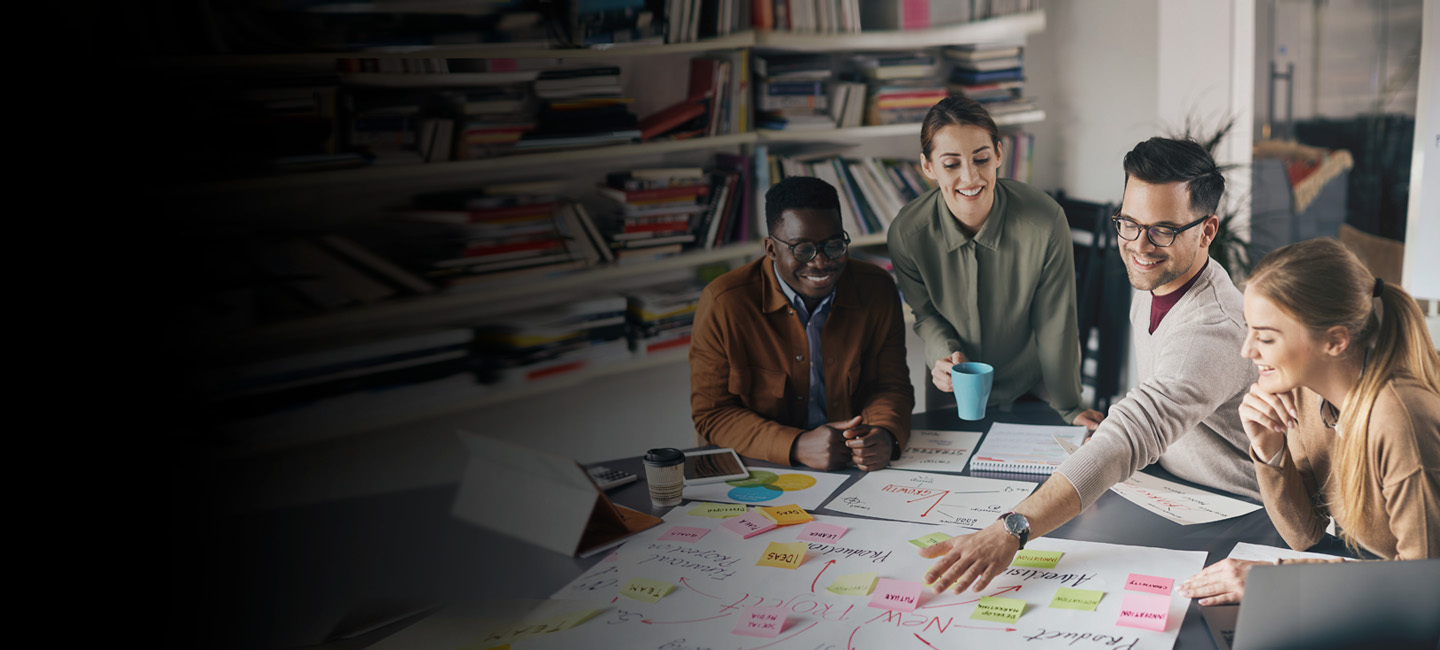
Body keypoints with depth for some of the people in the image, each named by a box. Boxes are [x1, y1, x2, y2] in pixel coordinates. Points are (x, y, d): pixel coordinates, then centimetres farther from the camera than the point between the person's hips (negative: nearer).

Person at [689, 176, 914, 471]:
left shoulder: (877, 290, -2)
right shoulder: (723, 304, -13)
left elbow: (891, 386, 5)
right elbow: (712, 413, -9)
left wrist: (886, 435, -19)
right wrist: (797, 446, -23)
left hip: (858, 468, 4)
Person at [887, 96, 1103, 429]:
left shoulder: (1045, 221, -29)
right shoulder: (906, 233, -24)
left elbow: (1055, 325, -17)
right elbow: (926, 313, -4)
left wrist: (1069, 407, -8)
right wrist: (945, 353, -25)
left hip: (1033, 386, -1)